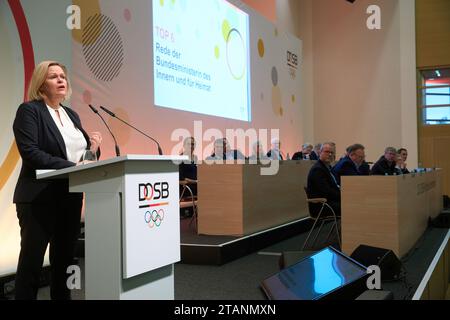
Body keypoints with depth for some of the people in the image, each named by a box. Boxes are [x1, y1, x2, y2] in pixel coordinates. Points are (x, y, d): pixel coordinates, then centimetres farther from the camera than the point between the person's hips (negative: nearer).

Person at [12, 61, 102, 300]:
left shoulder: (72, 115, 15)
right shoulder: (29, 110, -6)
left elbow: (80, 153, 18)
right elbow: (30, 153, -19)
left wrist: (92, 148, -4)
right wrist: (72, 166, -24)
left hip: (70, 198, 7)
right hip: (39, 198, -7)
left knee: (64, 260, 13)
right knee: (31, 262, -1)